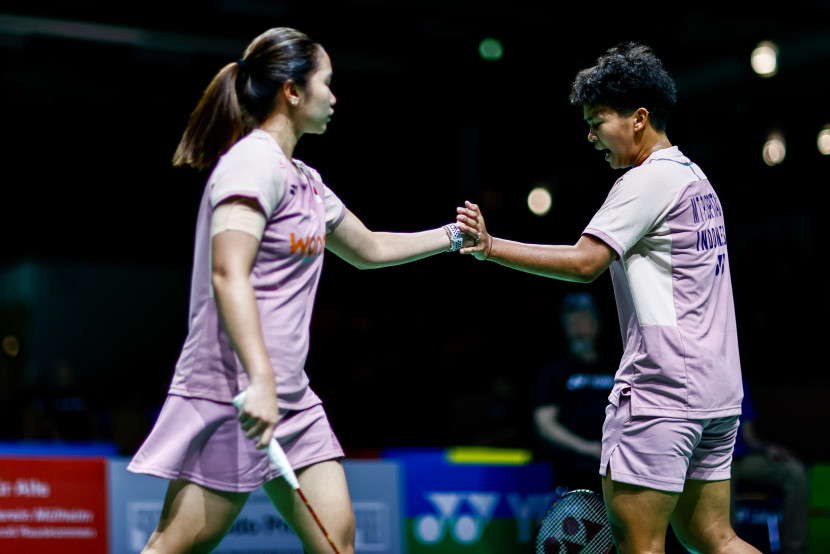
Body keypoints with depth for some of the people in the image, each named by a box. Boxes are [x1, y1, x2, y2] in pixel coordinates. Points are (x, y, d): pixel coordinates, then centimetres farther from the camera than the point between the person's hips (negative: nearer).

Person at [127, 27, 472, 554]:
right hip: (231, 394, -10)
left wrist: (451, 235, 34)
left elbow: (368, 248, 35)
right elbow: (228, 274, -23)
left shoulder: (304, 179, 18)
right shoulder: (253, 161, -12)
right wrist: (260, 380, -31)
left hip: (290, 396, 10)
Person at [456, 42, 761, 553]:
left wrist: (491, 247, -18)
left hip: (662, 389, -10)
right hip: (718, 389, 10)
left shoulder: (649, 179, -10)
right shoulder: (695, 177, 18)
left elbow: (585, 262, -19)